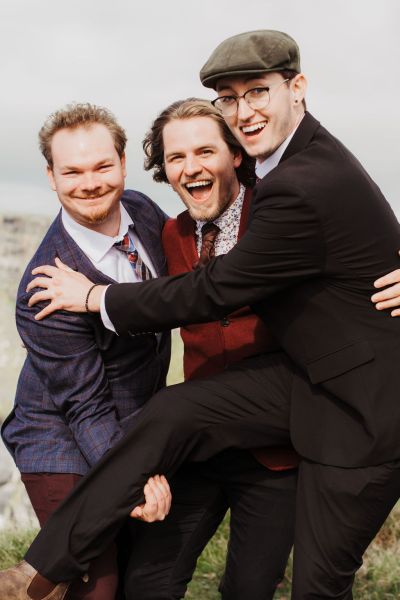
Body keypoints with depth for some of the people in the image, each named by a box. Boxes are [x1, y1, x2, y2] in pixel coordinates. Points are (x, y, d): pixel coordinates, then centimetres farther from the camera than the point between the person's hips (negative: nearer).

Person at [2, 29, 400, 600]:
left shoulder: (306, 189, -27)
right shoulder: (301, 150, 5)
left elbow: (216, 290, -19)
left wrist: (96, 297, -7)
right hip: (307, 372, 9)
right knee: (175, 413, -6)